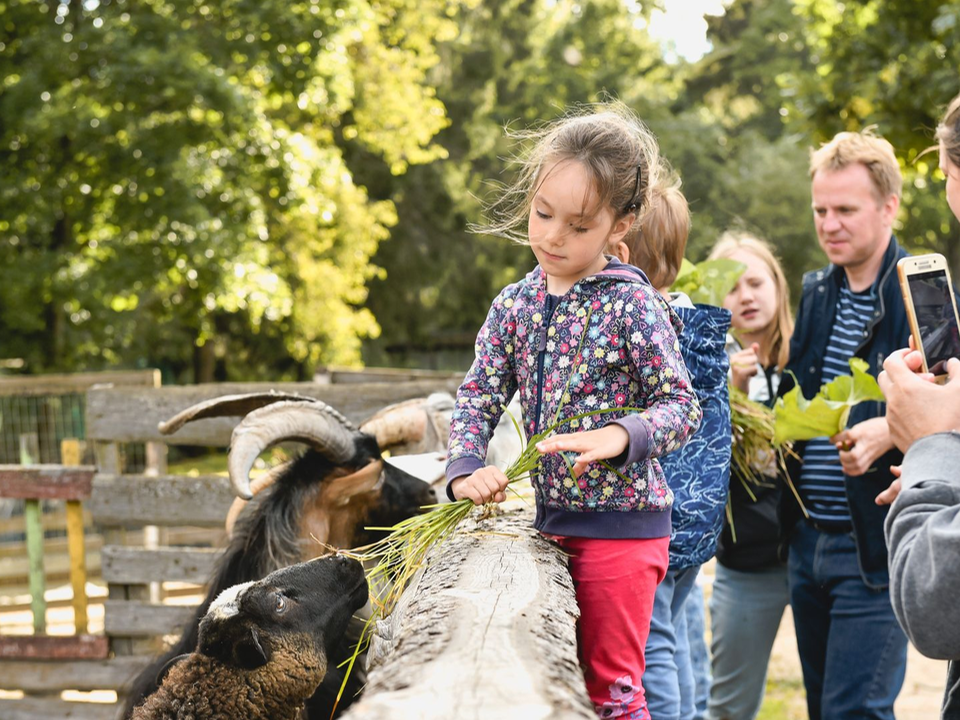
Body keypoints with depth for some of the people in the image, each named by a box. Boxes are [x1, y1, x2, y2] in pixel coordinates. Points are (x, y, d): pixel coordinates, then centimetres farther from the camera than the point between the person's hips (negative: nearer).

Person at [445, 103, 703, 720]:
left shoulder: (634, 305, -12)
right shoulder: (514, 305, 5)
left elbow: (683, 407, -11)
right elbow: (479, 395, 5)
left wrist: (618, 437, -29)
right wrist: (466, 469, -13)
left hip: (622, 525, -6)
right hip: (553, 521, 6)